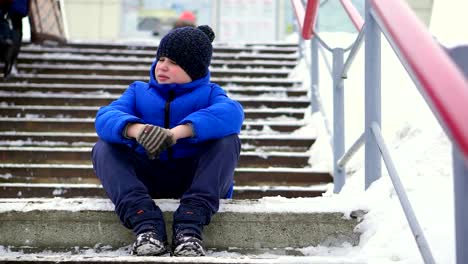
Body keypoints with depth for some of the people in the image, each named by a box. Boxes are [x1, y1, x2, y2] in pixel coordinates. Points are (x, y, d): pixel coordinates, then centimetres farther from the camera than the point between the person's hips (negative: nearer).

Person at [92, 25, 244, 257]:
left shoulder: (209, 93, 5)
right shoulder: (138, 91, 12)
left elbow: (231, 114, -22)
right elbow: (106, 117, -10)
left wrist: (179, 131, -40)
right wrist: (135, 129, -36)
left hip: (195, 178, -2)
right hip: (147, 178, 2)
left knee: (227, 140, -24)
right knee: (103, 149, -16)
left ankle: (189, 227, -39)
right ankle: (146, 224, -39)